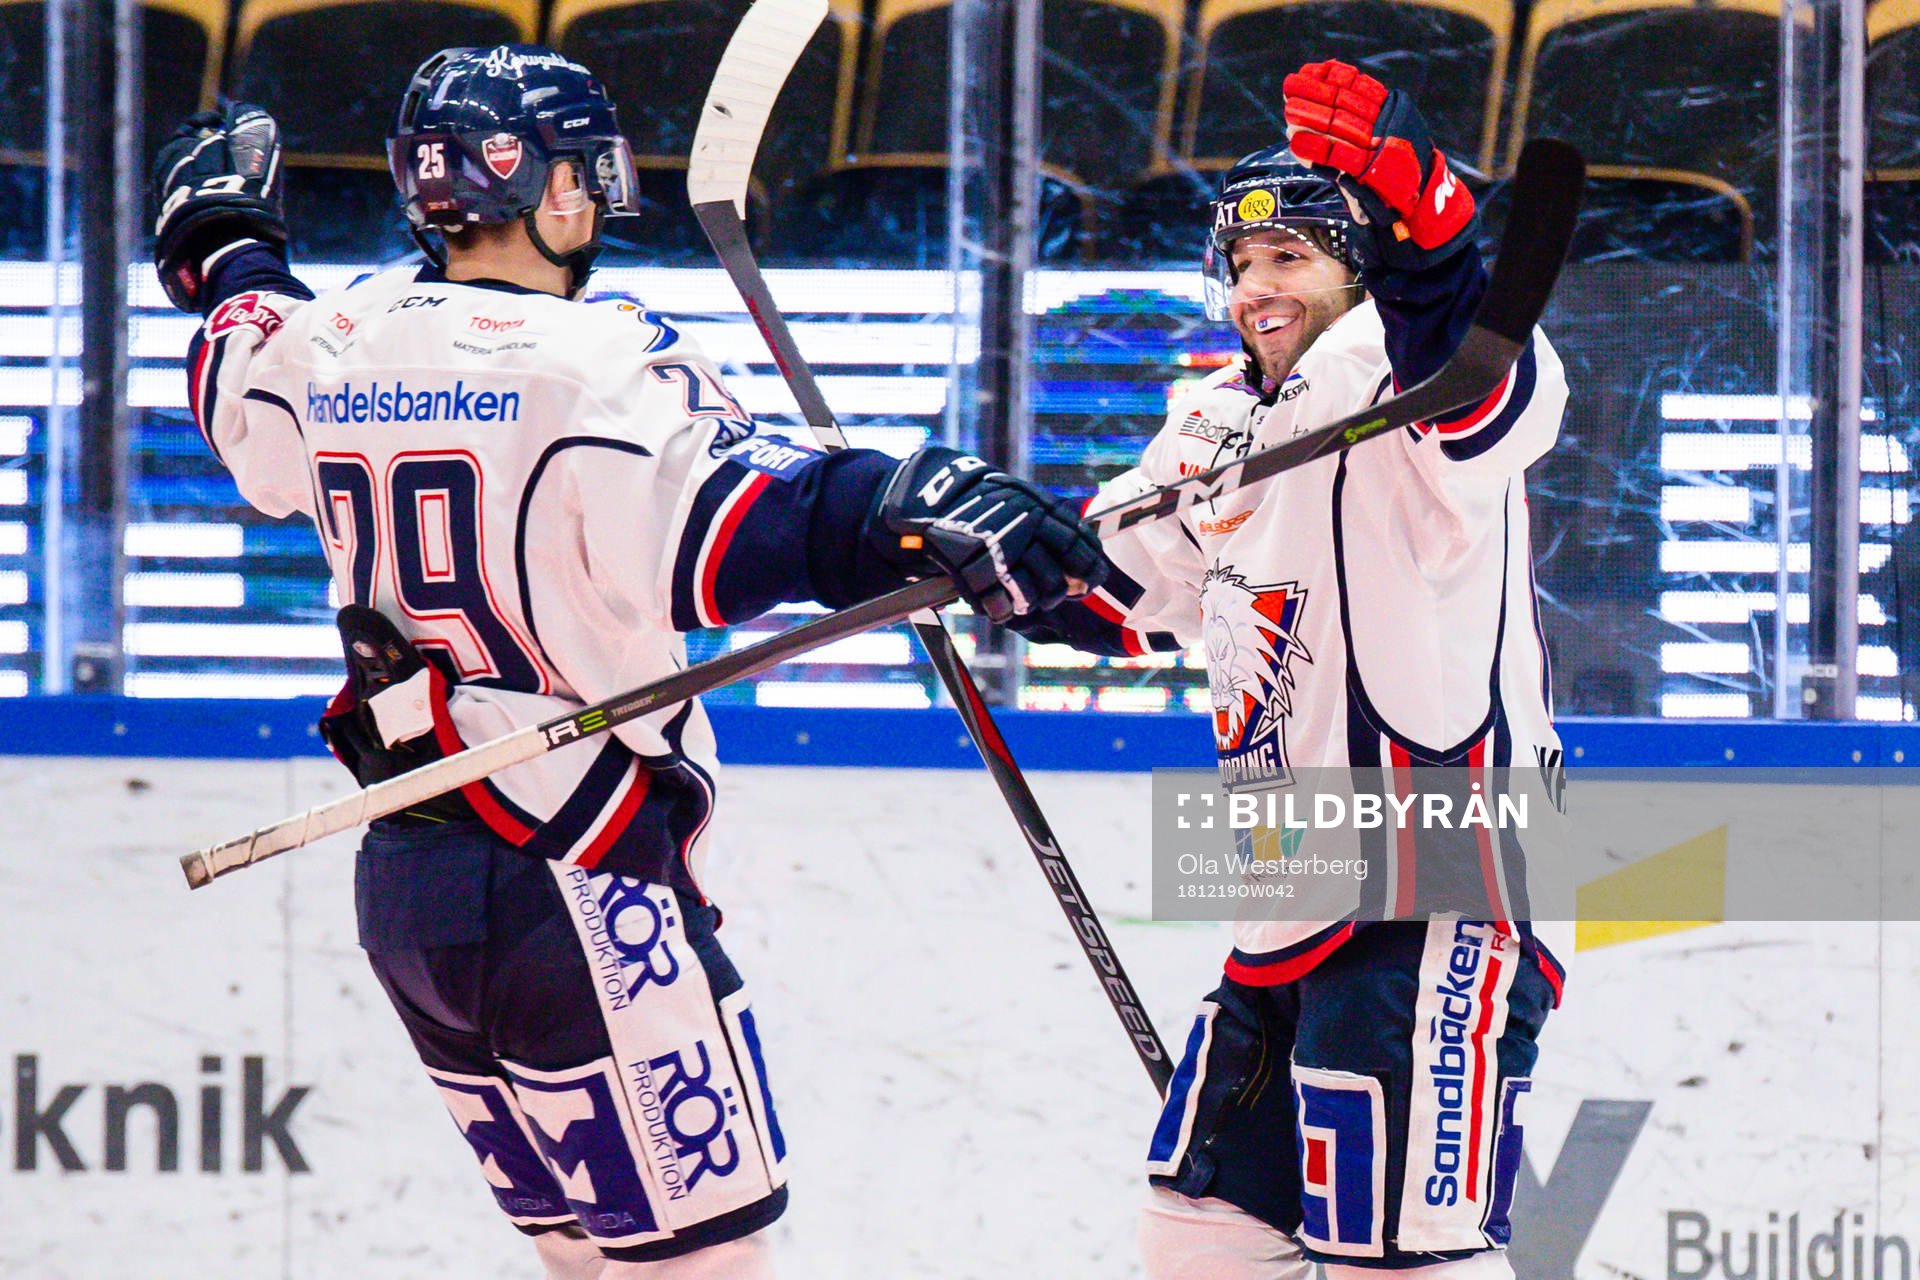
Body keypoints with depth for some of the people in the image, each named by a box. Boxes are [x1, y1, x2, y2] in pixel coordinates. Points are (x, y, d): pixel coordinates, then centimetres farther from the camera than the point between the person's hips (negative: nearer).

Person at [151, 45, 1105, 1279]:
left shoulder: (334, 344, 6)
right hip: (573, 888, -8)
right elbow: (719, 529, -31)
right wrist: (913, 512, -40)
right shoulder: (594, 362, -15)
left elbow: (245, 395, 30)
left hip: (401, 888, 8)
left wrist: (229, 248, 49)